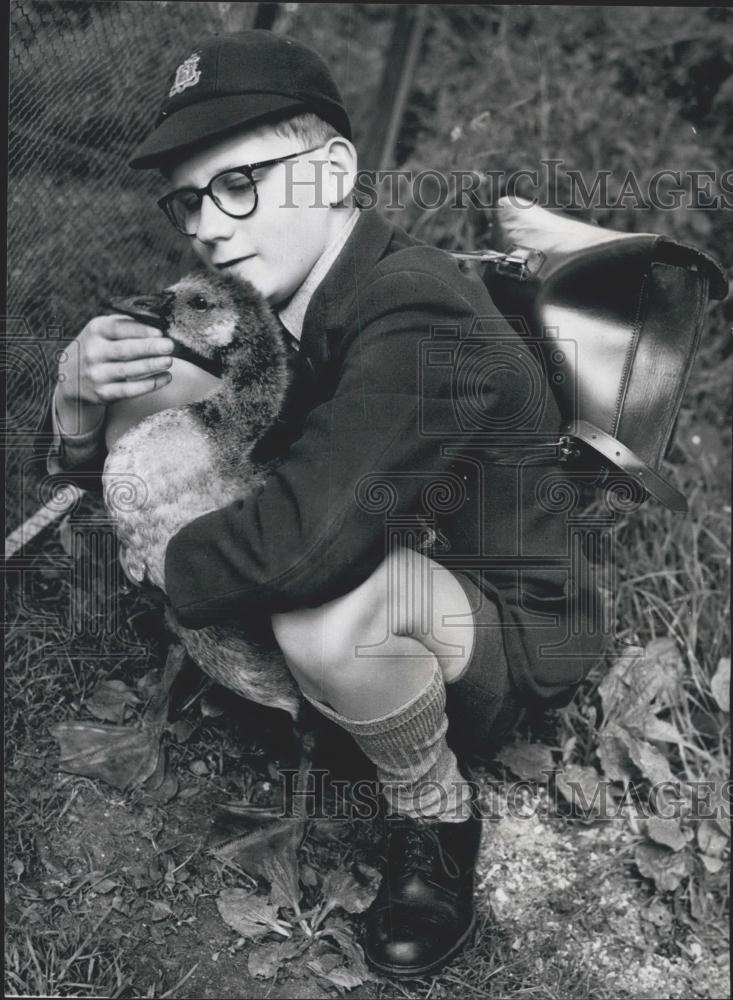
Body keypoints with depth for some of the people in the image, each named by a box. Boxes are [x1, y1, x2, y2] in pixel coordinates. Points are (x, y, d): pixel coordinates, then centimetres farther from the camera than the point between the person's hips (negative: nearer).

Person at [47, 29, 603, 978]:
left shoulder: (420, 323, -30)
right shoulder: (271, 296, -5)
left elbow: (297, 541, -45)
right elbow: (79, 466, 2)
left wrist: (148, 570, -24)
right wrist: (82, 386, -23)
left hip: (508, 636, -6)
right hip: (392, 564, 7)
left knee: (326, 606, -40)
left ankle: (436, 816, -7)